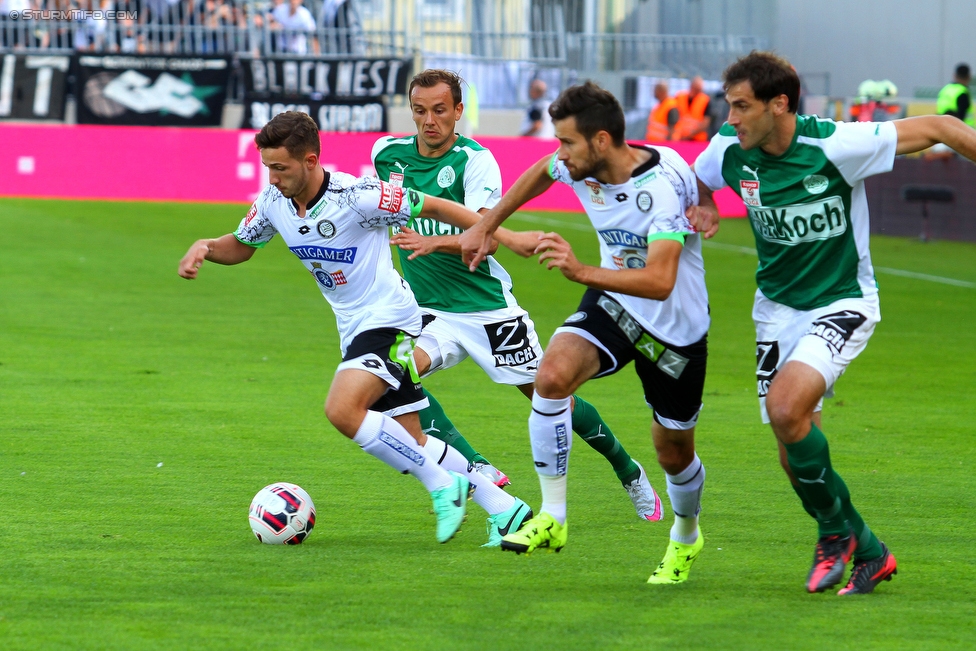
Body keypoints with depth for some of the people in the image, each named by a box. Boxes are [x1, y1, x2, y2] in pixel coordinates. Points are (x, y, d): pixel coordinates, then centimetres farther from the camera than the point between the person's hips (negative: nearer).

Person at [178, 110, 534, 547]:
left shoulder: (356, 197, -23)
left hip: (388, 319, -8)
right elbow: (241, 247, 14)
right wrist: (205, 247, -7)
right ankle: (505, 508, 22)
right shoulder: (273, 201, -3)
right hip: (353, 329, 8)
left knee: (342, 410, -27)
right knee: (412, 445, 9)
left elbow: (432, 207, -14)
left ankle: (442, 484, -12)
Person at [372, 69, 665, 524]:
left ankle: (628, 472, 27)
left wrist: (435, 243, -42)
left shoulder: (475, 160, -14)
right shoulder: (388, 153, 0)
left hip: (485, 305, -4)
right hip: (429, 310, 4)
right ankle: (479, 472, -24)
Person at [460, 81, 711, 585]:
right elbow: (542, 173, 16)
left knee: (674, 453, 11)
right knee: (552, 373, -26)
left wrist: (582, 272, -53)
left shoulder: (661, 186, -32)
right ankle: (552, 517, -17)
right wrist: (485, 226, 18)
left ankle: (686, 535, 45)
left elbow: (660, 281, -42)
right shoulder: (579, 165, -11)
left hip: (676, 328, -5)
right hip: (613, 304, 5)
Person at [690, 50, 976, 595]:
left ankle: (837, 530, -6)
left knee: (785, 408, -27)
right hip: (778, 308, 6)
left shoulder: (836, 146, -23)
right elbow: (696, 179, 16)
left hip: (842, 304, -6)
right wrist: (701, 210, -5)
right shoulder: (729, 150, -9)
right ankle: (868, 553, 23)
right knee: (797, 456, 2)